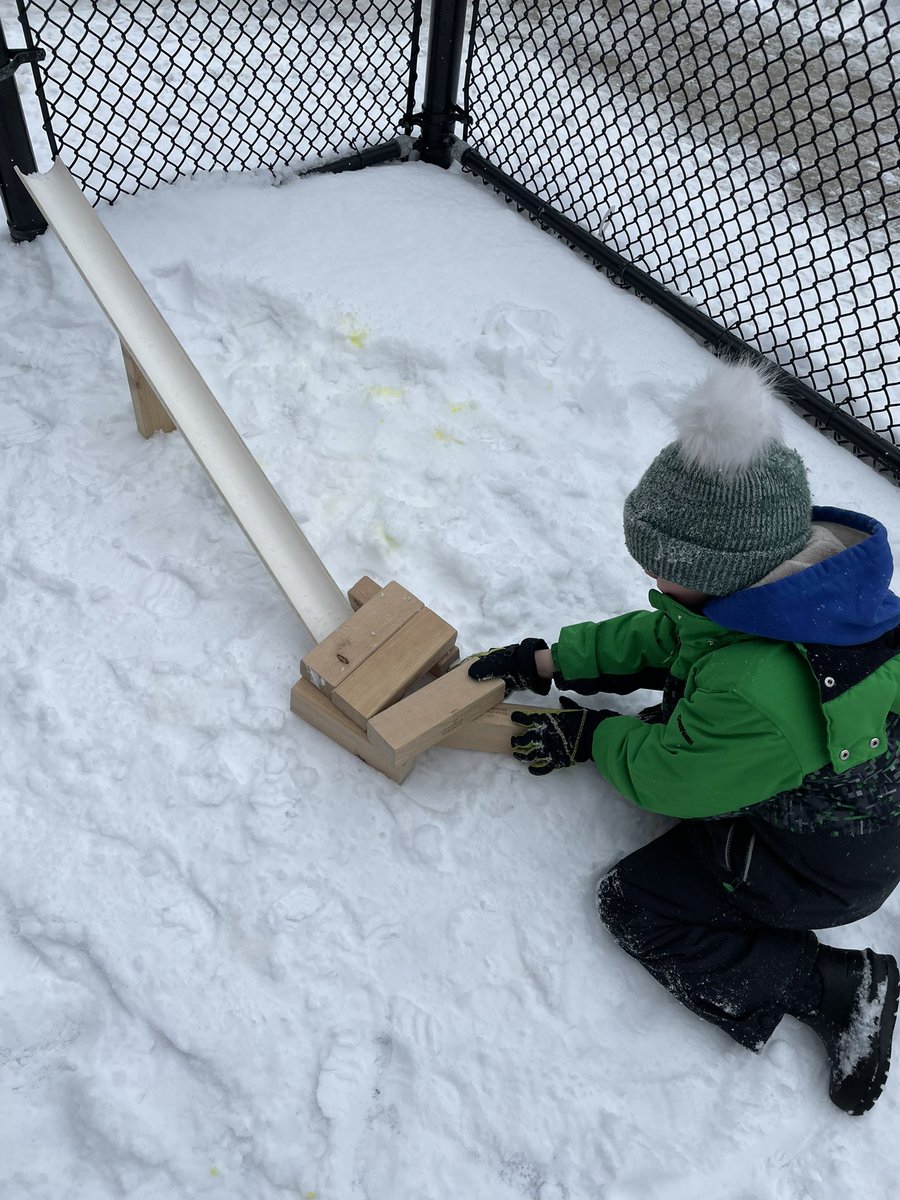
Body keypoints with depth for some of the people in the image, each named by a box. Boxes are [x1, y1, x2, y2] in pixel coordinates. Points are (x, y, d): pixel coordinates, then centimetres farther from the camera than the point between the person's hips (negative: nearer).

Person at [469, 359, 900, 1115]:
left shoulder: (757, 692, -41)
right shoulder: (793, 575, -13)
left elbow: (668, 775, -21)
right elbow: (657, 639, 0)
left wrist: (588, 735, -4)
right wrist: (546, 662, 1)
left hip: (822, 870, -9)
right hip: (833, 789, 9)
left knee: (634, 904, -1)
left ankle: (834, 989, 1)